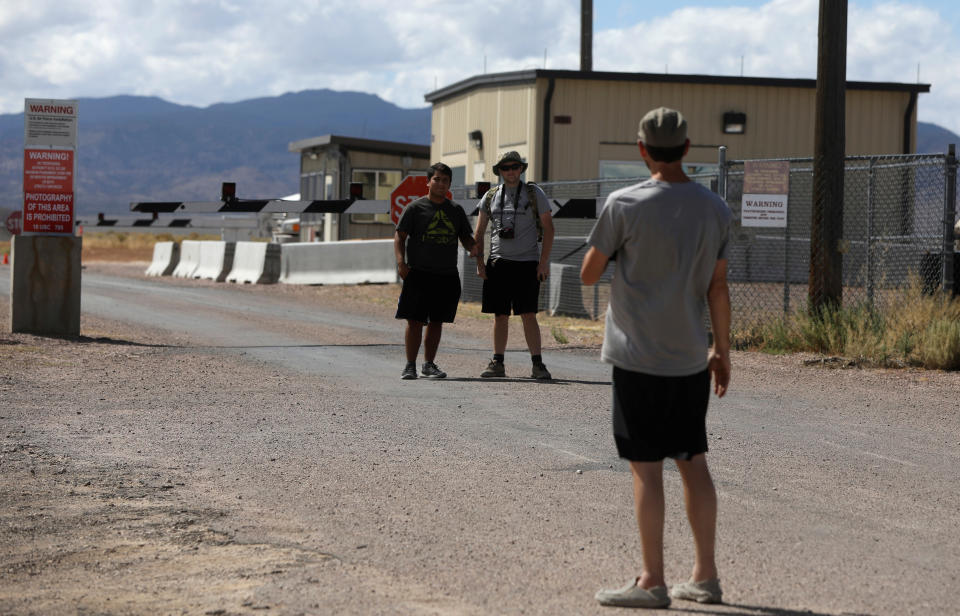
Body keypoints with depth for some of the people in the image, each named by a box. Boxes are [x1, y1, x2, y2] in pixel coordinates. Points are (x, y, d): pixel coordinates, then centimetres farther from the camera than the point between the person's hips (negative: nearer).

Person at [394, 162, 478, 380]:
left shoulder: (456, 210, 14)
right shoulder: (415, 208, 1)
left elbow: (466, 237, 18)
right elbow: (399, 236, -1)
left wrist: (473, 247, -5)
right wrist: (401, 261, -16)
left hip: (447, 276, 4)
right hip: (418, 274, -4)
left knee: (436, 322, 8)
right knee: (415, 321, -5)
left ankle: (429, 364, 19)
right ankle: (410, 365, 1)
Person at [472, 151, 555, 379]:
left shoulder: (534, 193, 3)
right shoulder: (490, 196, 11)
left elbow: (548, 228, 2)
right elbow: (478, 233, 14)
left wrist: (544, 262, -6)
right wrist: (479, 262, 4)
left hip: (527, 264, -3)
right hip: (498, 263, 3)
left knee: (528, 315, -9)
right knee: (500, 316, 4)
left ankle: (537, 364, -6)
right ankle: (497, 363, 11)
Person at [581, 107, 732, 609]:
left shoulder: (625, 205, -11)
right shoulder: (715, 210, 3)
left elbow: (588, 274, -3)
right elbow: (718, 288, 8)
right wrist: (722, 352, 15)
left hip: (639, 358, -5)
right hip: (691, 359, 5)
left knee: (645, 468, 0)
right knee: (693, 464, 12)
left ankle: (652, 582, 3)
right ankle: (705, 577, 17)